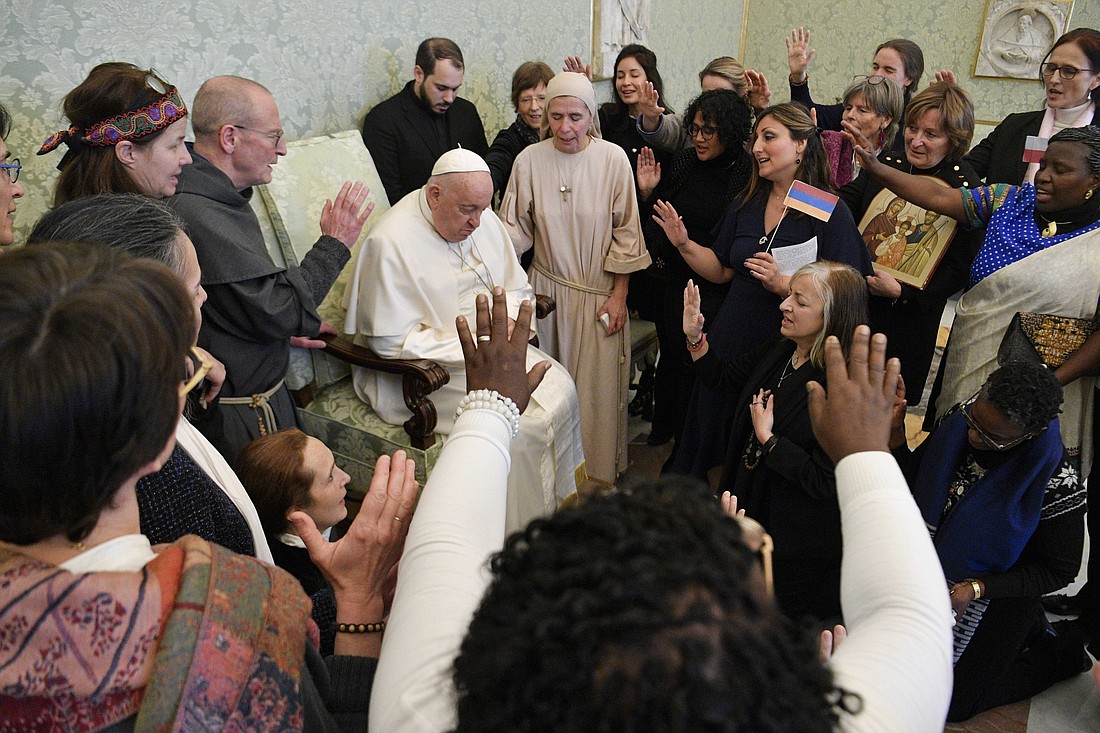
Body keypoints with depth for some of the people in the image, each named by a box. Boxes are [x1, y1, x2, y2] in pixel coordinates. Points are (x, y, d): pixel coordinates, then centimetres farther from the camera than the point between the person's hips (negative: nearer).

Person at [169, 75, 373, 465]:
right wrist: (334, 245, -13)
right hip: (239, 418, -10)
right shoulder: (200, 215, -27)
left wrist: (286, 326, 14)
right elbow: (276, 311, -23)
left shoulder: (214, 197, 7)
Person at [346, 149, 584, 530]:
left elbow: (517, 288, 11)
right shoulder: (391, 242, -20)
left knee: (561, 389, -10)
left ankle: (562, 504, 7)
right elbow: (390, 341, -21)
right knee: (526, 424, -20)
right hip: (428, 369, -7)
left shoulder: (483, 218, 2)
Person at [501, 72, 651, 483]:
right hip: (547, 290, 2)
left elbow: (625, 234, -4)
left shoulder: (613, 159, -8)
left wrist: (619, 296, -5)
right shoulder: (529, 161, -4)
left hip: (598, 294, -1)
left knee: (597, 388, 4)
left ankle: (598, 475, 23)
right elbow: (515, 230, 1)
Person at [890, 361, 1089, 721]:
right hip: (934, 575, 6)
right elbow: (914, 484, -7)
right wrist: (895, 433, -25)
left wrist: (976, 589, -27)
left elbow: (1059, 571, -16)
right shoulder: (961, 420, -18)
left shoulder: (1057, 484, -30)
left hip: (994, 600, -5)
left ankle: (1064, 654, 26)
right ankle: (1030, 632, 31)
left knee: (950, 704, 10)